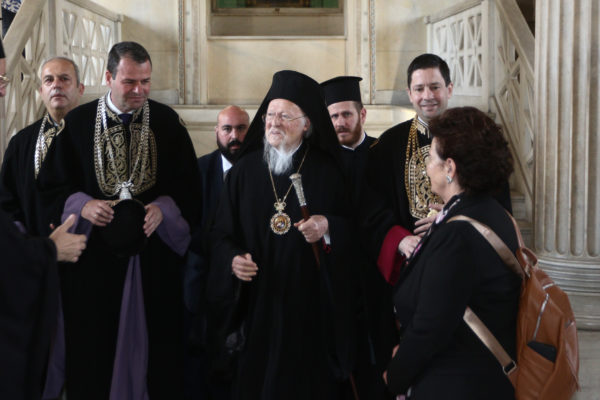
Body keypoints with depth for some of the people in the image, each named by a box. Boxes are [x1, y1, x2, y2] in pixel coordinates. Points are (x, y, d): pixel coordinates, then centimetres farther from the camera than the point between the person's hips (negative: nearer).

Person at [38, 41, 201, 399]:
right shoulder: (77, 123, 2)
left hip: (155, 253, 0)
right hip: (94, 253, 0)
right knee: (95, 347, 5)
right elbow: (53, 186, 5)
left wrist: (163, 209, -14)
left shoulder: (167, 121, 2)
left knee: (154, 342, 6)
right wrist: (83, 206, -13)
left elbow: (189, 185, 4)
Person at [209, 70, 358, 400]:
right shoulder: (244, 170, 4)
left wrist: (328, 227, -17)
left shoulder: (327, 171, 1)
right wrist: (233, 259, -13)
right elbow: (221, 232, 6)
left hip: (312, 303, -1)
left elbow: (353, 227, 2)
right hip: (258, 302, 1)